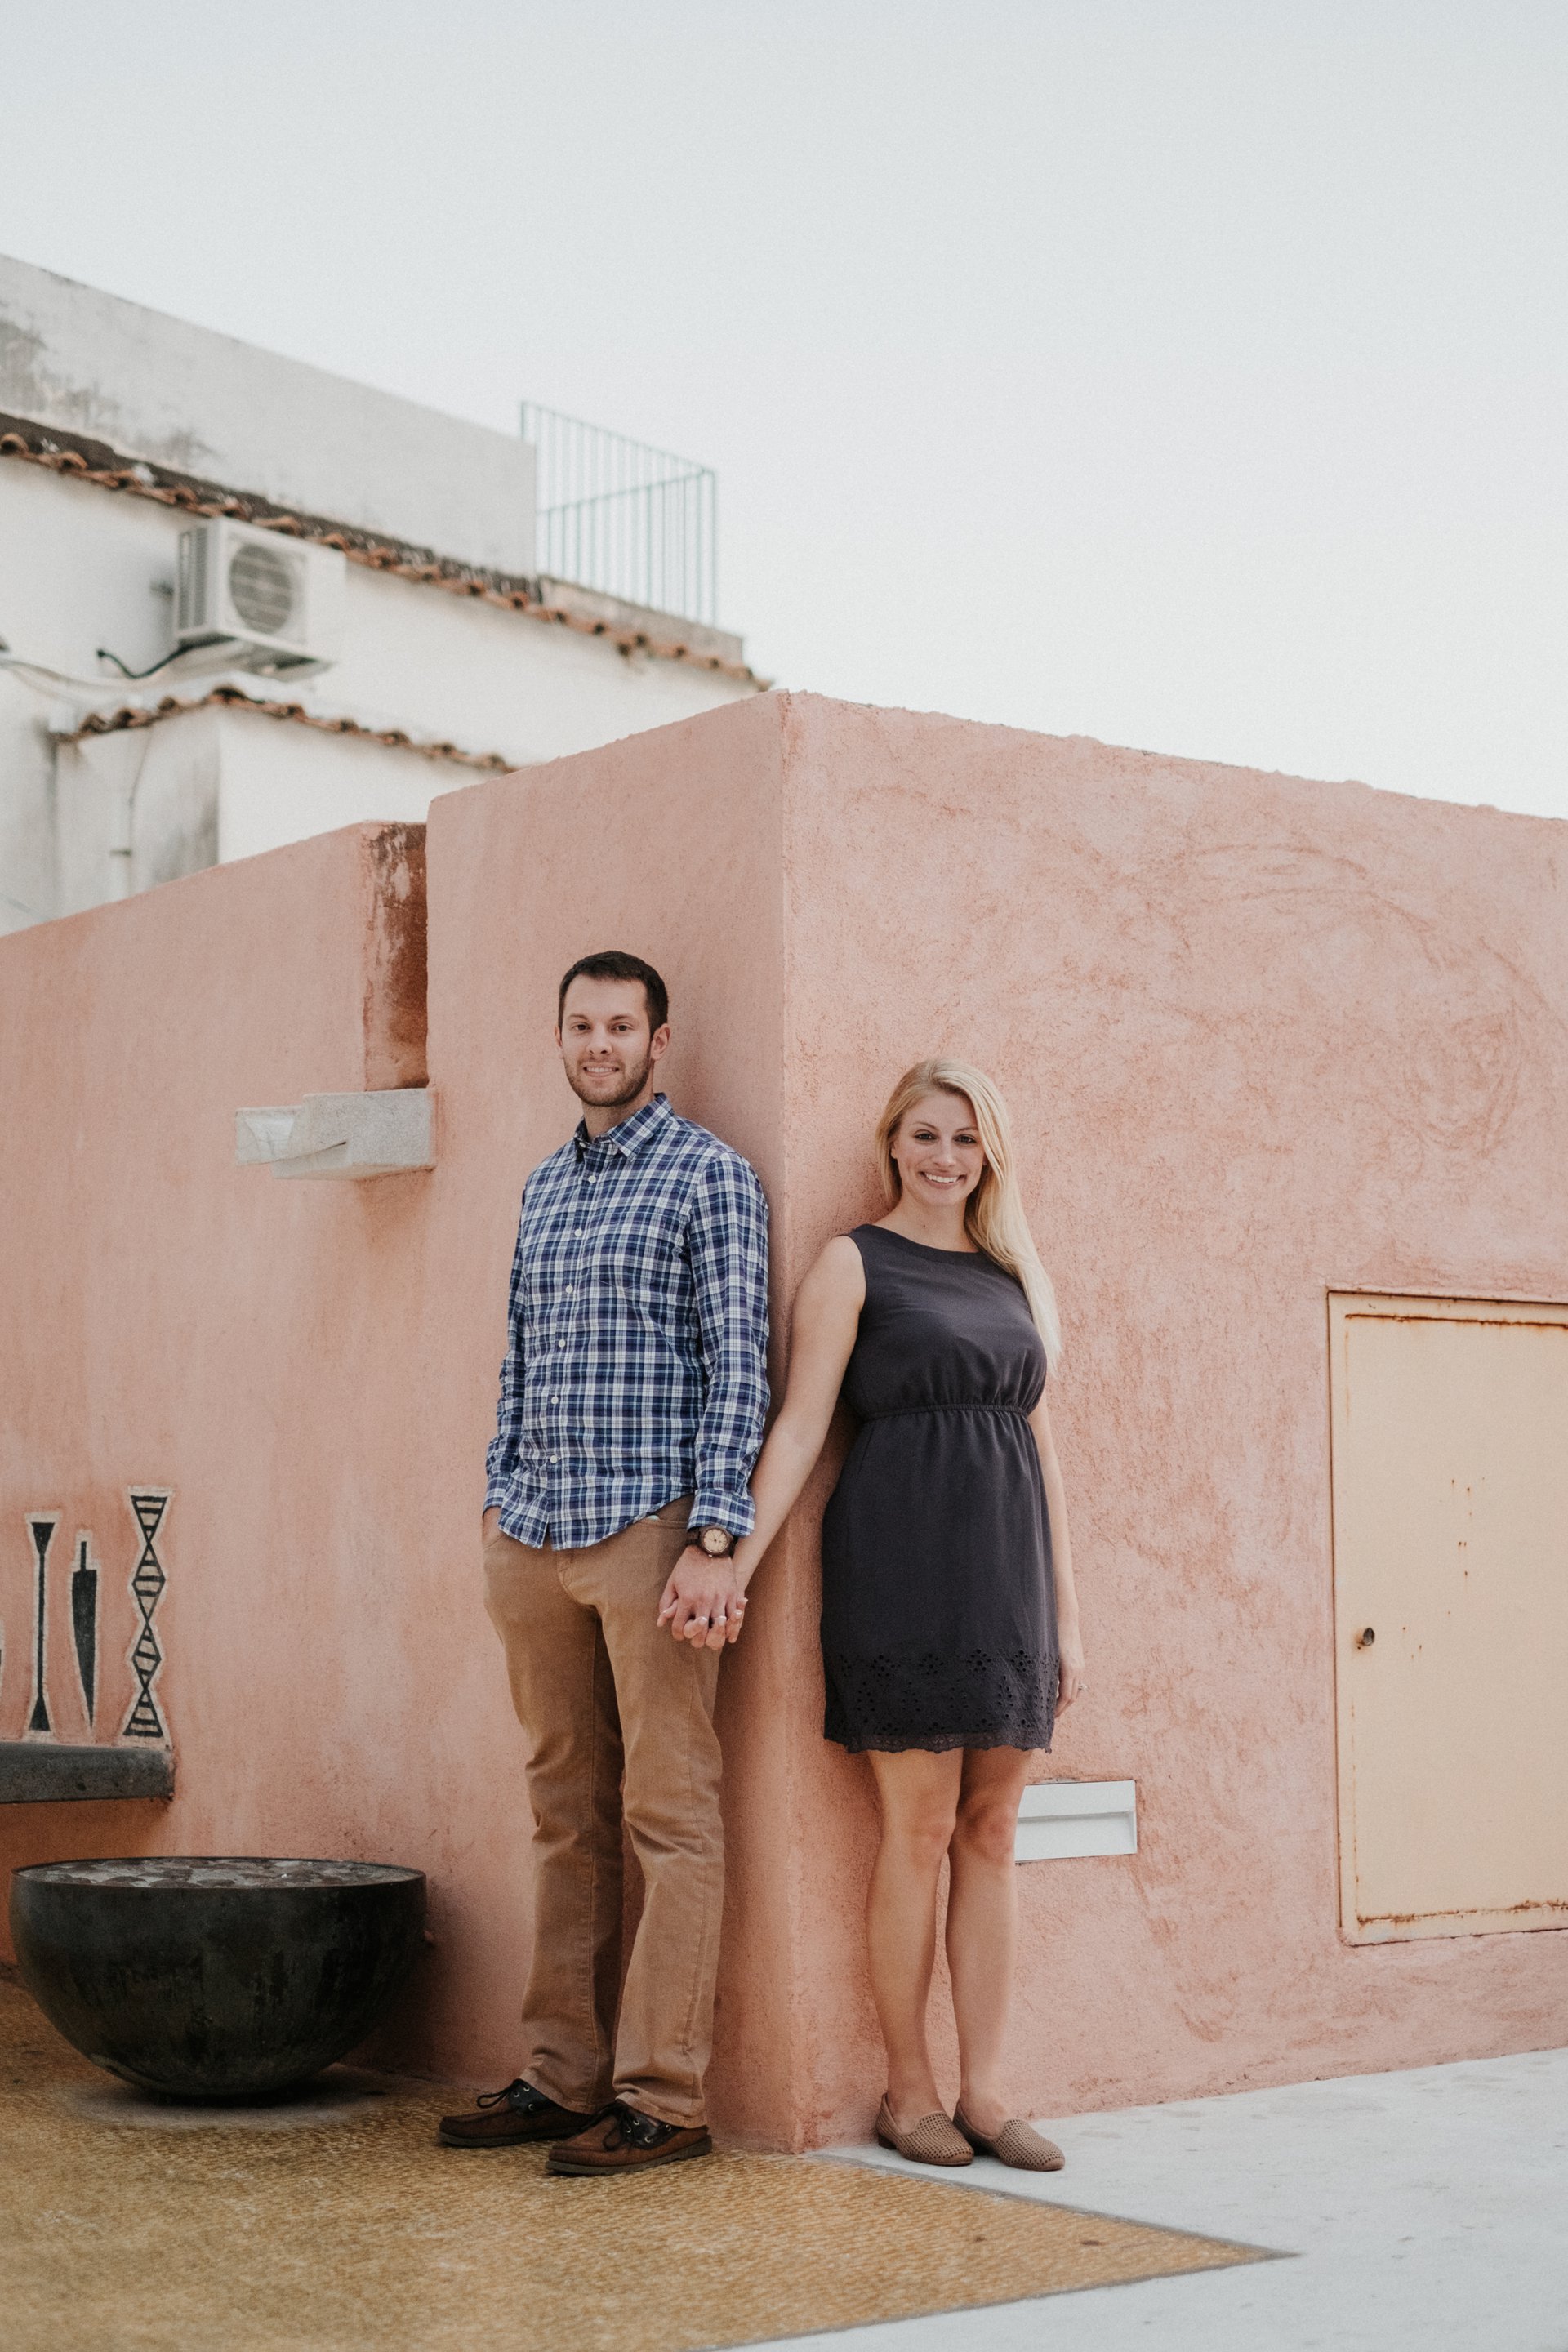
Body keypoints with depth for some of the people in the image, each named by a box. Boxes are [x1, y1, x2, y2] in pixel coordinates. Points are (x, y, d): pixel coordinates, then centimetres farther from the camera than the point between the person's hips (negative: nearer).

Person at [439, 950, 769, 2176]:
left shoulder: (709, 1174, -2)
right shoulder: (543, 1186, 18)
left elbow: (740, 1367, -8)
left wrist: (719, 1542, -15)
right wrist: (498, 1509, 16)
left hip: (651, 1527, -7)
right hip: (535, 1535, 7)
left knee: (669, 1817, -4)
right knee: (567, 1817, 10)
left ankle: (663, 2097, -1)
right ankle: (562, 2077, 16)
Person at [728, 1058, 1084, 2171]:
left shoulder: (1015, 1275, 16)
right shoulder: (856, 1264, 2)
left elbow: (1042, 1447, 16)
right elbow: (801, 1425, -4)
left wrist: (1067, 1613, 12)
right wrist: (738, 1557, -16)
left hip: (1007, 1566, 5)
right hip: (901, 1554, -5)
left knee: (993, 1831, 5)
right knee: (920, 1828, -2)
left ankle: (987, 2091, 10)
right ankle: (910, 2091, 8)